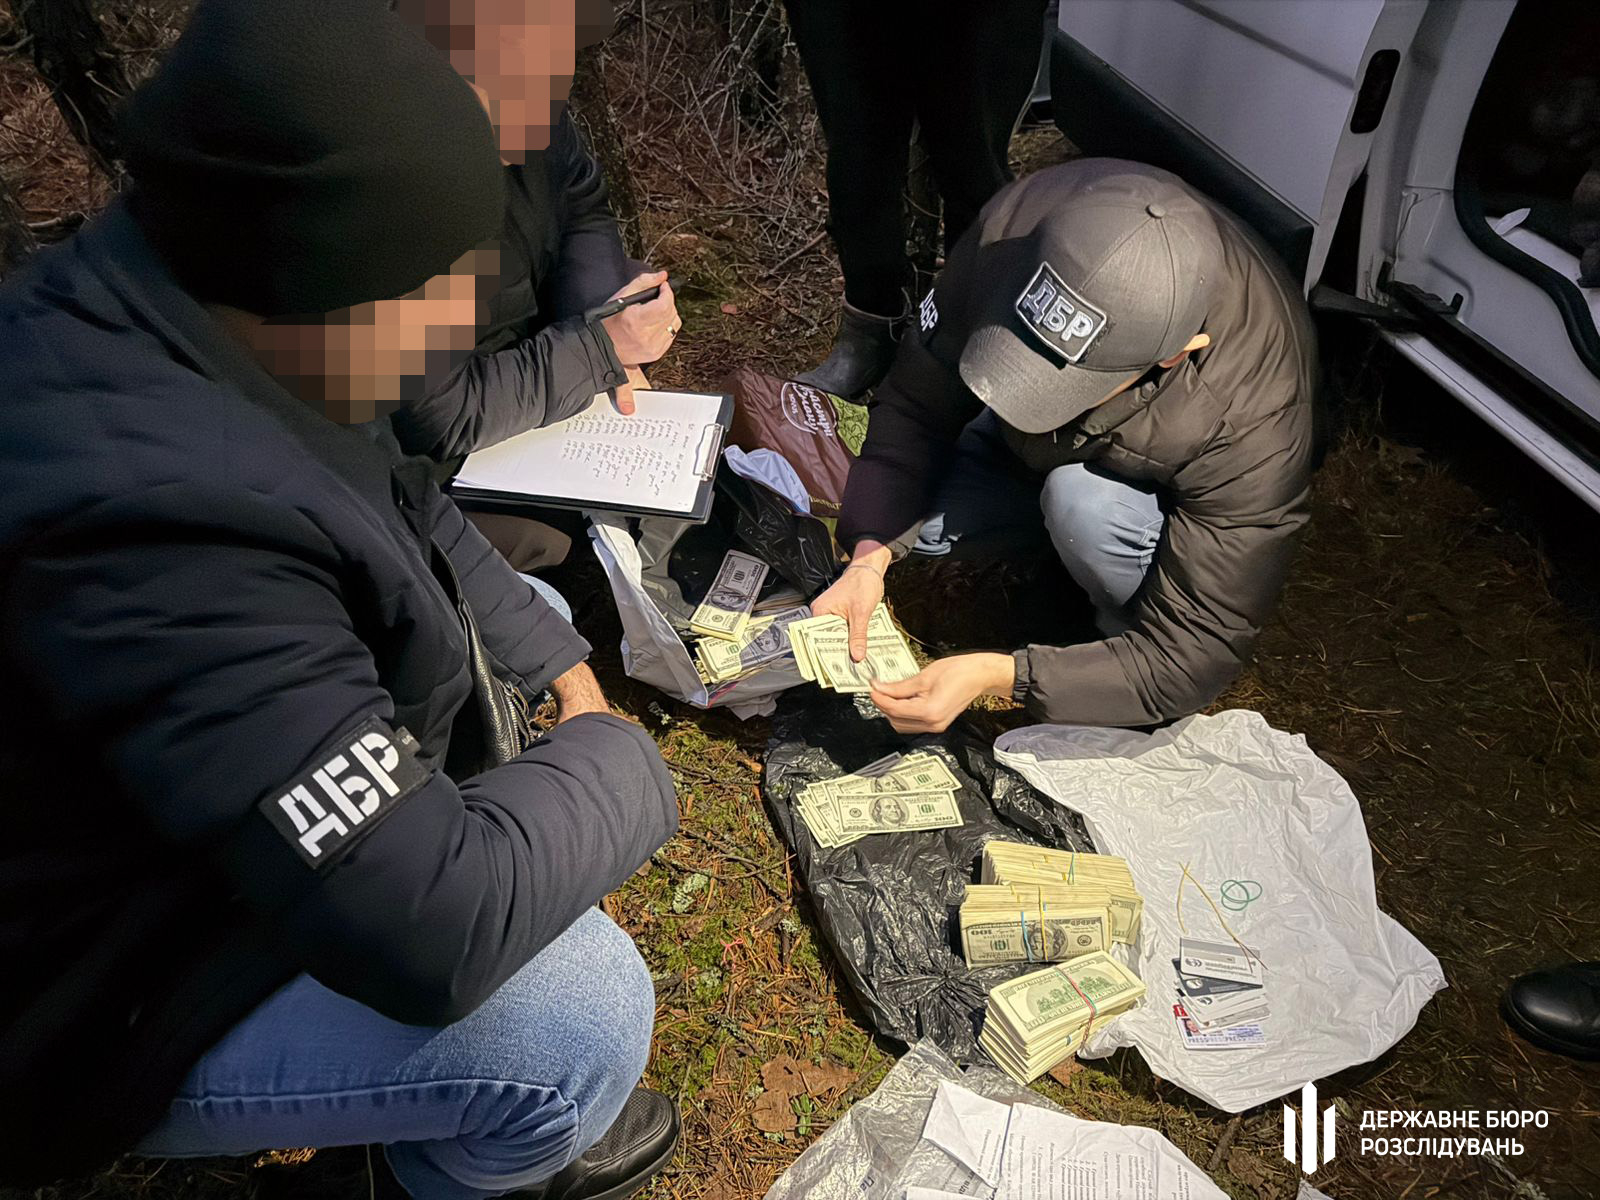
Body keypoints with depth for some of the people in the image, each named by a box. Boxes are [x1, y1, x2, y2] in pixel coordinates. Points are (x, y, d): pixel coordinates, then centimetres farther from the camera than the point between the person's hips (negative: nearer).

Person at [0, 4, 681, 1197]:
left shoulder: (189, 314, -11)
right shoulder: (160, 519, -41)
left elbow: (400, 505, 6)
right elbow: (436, 935, -40)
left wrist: (552, 655, -4)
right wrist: (615, 758, -22)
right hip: (109, 993, -9)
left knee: (524, 617, 11)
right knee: (584, 1022, -22)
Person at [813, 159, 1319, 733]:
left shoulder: (1251, 423, -40)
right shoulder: (1017, 223, -33)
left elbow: (1193, 660, -33)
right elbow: (916, 407, -20)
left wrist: (994, 675, -41)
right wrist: (870, 556, -34)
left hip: (1178, 491, -4)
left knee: (1084, 501, -36)